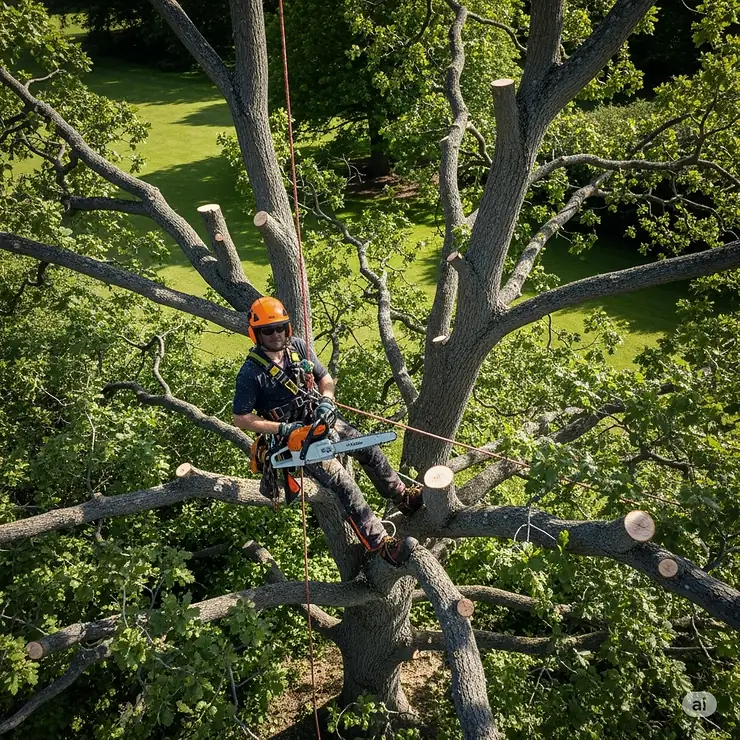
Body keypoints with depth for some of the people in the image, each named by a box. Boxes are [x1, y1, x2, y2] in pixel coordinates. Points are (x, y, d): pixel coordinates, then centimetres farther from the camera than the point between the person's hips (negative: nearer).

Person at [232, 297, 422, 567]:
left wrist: (326, 401, -14)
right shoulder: (251, 373, -19)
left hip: (320, 420, 6)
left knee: (369, 450, 0)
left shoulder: (298, 346, -4)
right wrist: (282, 429, -20)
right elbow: (240, 418, -14)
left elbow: (325, 378, 7)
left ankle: (402, 497, 22)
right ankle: (382, 545, -16)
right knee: (342, 481, -18)